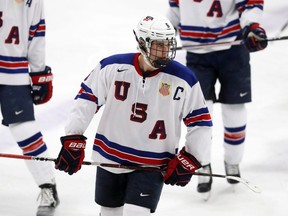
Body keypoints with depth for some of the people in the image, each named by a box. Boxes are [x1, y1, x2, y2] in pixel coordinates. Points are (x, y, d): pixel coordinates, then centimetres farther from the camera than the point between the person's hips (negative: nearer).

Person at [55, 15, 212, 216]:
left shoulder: (184, 80, -11)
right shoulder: (112, 67, -10)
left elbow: (201, 123, -2)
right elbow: (86, 99, -2)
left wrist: (188, 160, -6)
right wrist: (73, 140, -8)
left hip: (152, 166, -2)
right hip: (110, 159, 2)